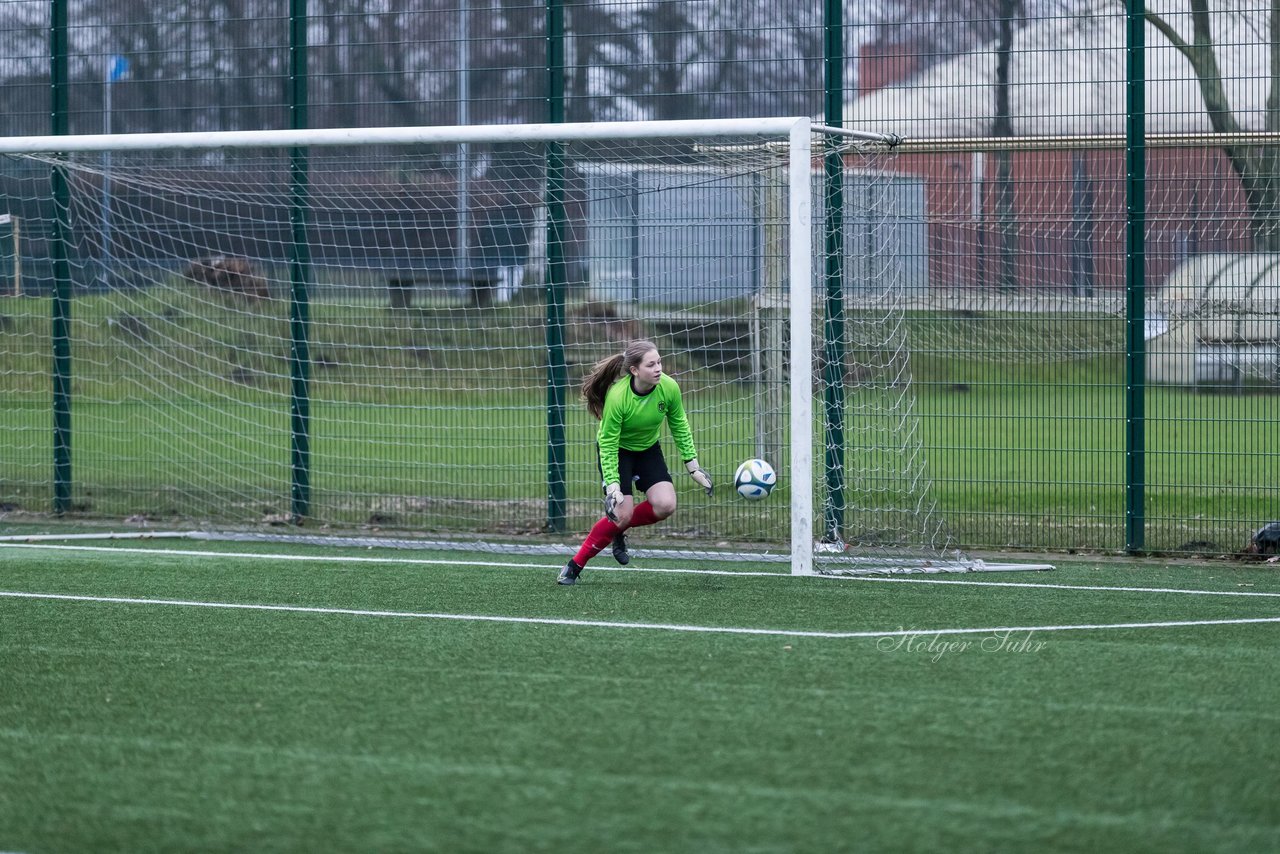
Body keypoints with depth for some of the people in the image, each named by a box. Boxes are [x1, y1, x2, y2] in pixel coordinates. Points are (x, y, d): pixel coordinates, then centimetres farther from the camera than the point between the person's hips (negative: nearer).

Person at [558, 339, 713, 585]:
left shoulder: (669, 388, -21)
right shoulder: (617, 396, -33)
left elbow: (680, 426, -3)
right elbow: (608, 444, -25)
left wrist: (693, 466, -2)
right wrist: (612, 487, -28)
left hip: (648, 449, 5)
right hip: (616, 451, -5)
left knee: (665, 505, -15)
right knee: (623, 514, -16)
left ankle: (618, 530, 14)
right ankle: (574, 566, -1)